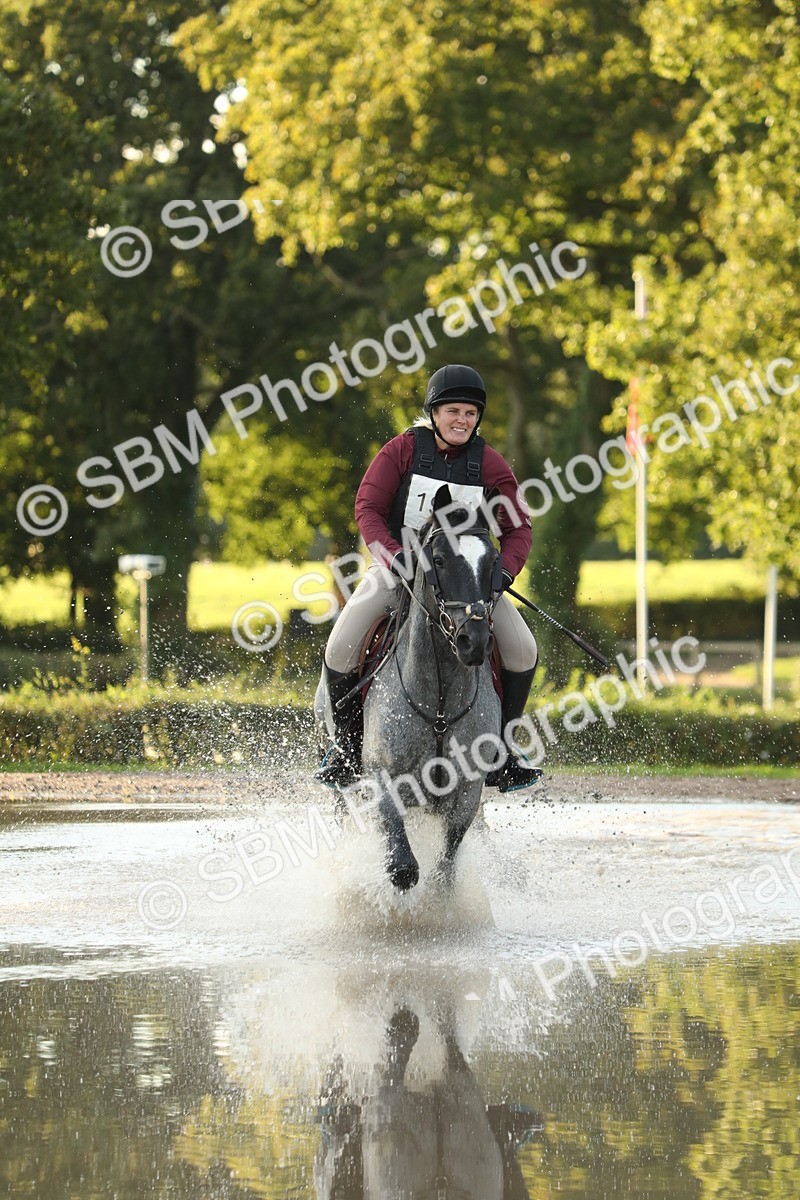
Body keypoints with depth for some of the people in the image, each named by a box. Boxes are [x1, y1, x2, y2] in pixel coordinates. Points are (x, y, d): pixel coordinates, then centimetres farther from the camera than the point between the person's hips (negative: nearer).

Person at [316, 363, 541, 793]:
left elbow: (517, 527, 0)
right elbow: (368, 507, -11)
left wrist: (504, 571, -20)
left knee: (522, 649, -18)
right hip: (398, 564, -2)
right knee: (340, 649, -24)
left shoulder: (489, 464, -1)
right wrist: (394, 556, -27)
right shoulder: (402, 450, -6)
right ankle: (348, 741, -1)